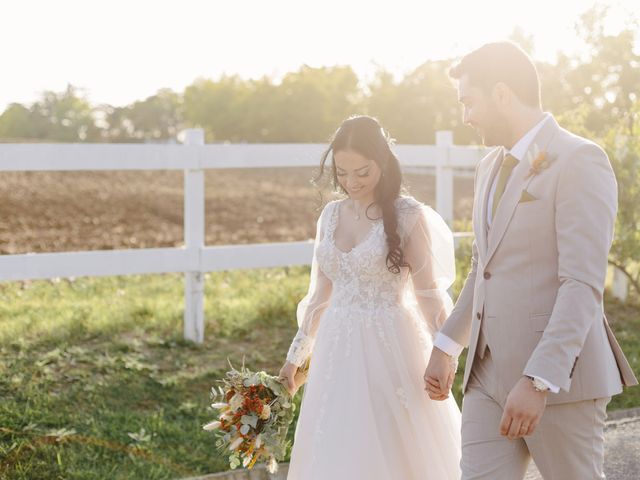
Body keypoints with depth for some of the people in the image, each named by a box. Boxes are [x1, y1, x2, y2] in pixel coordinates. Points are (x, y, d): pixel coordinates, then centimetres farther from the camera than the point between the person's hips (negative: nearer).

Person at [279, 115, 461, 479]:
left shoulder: (409, 216, -6)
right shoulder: (331, 215, 8)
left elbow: (429, 294, -5)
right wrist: (296, 356, 16)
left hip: (388, 350, -5)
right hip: (337, 351, 5)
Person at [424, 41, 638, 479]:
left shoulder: (580, 161, -12)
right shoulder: (492, 167, 15)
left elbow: (584, 284, -21)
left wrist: (538, 381, -27)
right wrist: (446, 347, 21)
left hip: (559, 375, -7)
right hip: (490, 370, 7)